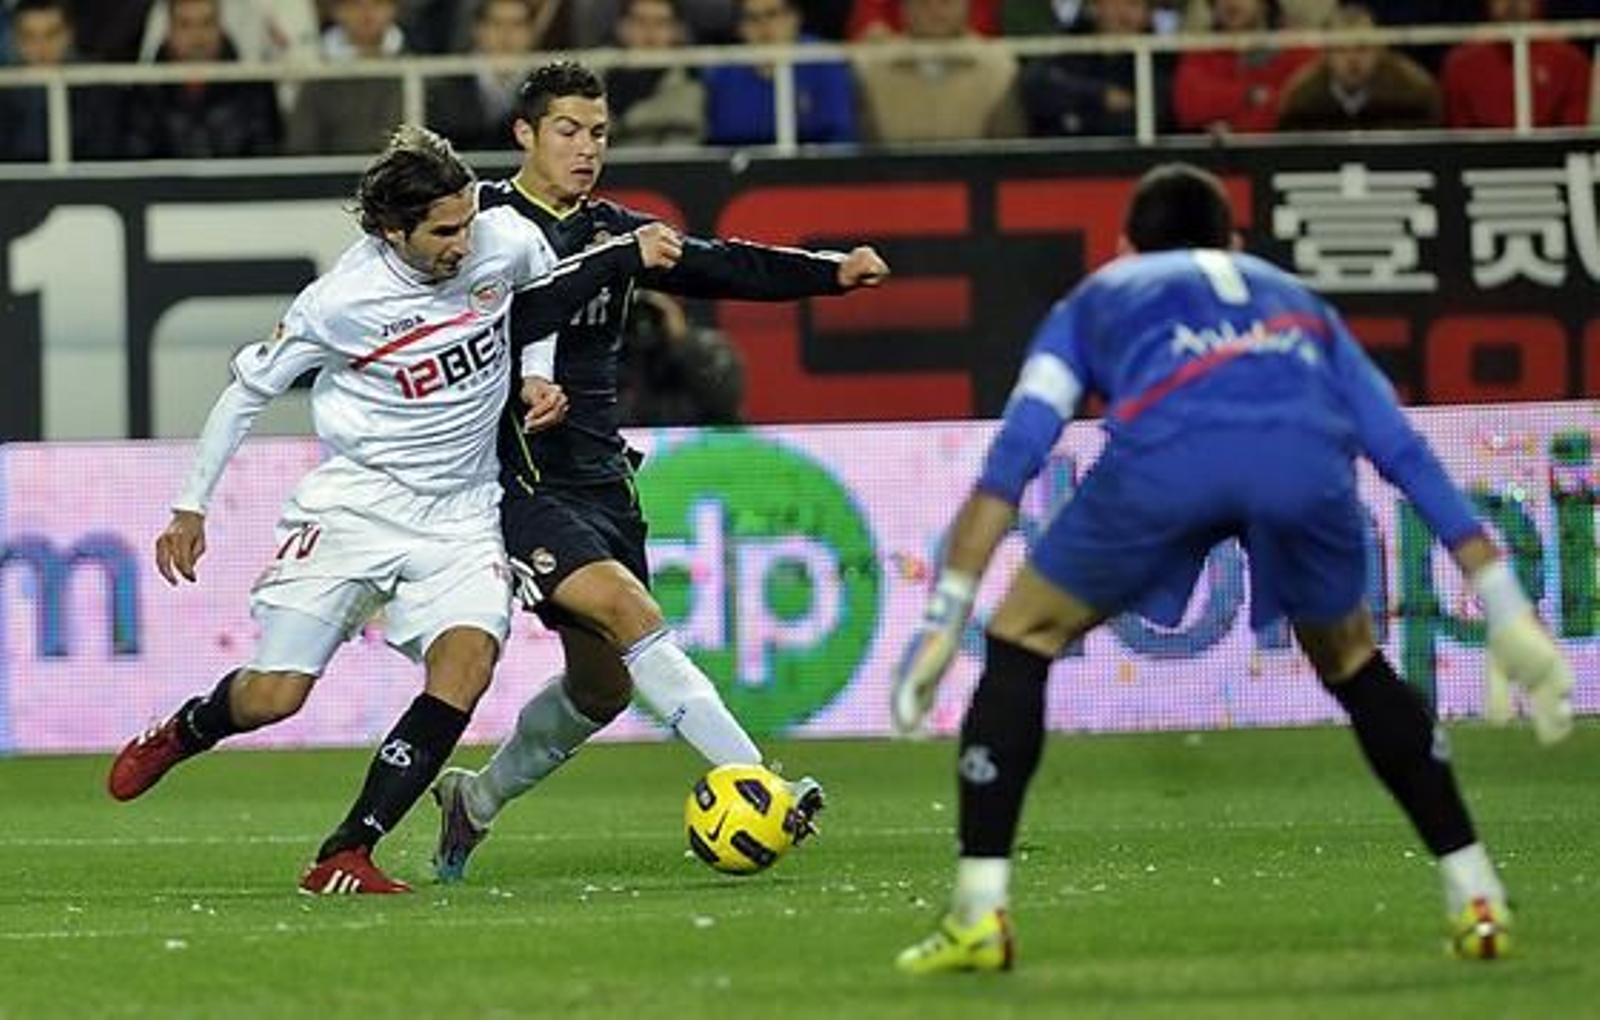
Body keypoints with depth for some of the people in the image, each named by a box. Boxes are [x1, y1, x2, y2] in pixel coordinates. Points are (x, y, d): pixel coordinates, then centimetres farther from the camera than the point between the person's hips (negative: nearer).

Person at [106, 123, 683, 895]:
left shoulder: (506, 241, -9)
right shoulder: (340, 302, -17)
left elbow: (551, 295, 17)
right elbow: (250, 387, -2)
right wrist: (190, 507, 2)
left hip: (459, 513, 3)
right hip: (355, 502, -3)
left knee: (466, 661, -25)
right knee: (274, 695, -10)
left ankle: (346, 857, -20)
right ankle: (185, 731, 29)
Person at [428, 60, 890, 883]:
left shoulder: (611, 230, 13)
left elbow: (722, 267, 5)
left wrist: (832, 272, -9)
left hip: (600, 476, 7)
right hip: (519, 482, -7)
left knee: (602, 685, 11)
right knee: (629, 610, -24)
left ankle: (477, 798, 33)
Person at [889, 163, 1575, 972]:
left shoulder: (1095, 301, 37)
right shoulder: (1296, 303, 43)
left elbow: (1012, 457, 23)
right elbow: (1408, 456, 35)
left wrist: (946, 615, 19)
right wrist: (1507, 611, 33)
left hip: (1165, 450, -2)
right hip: (1308, 454, 2)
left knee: (1021, 639, 18)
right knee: (1351, 662, 30)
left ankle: (979, 916, 8)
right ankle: (1477, 899, 25)